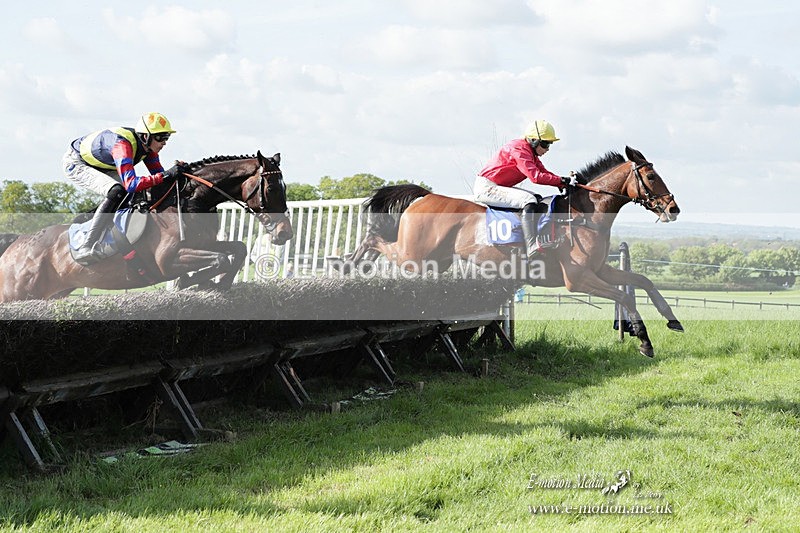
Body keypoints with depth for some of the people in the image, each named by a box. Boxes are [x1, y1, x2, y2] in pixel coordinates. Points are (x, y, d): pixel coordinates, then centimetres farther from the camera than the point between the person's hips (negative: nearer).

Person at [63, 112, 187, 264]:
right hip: (75, 163, -9)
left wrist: (176, 171, -21)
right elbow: (131, 183, -46)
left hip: (97, 165, 9)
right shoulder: (123, 145, -36)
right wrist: (166, 175, -51)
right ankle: (85, 248, -31)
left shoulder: (147, 146, -10)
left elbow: (158, 172, -2)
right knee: (117, 192, -29)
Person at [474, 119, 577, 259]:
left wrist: (564, 182, -6)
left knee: (537, 199, 12)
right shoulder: (519, 149, -20)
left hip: (498, 187, 11)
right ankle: (532, 246, -35)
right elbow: (535, 176, -29)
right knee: (528, 200, -26)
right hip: (486, 187, -11)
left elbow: (544, 172, 9)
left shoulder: (531, 152, 13)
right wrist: (562, 181, -25)